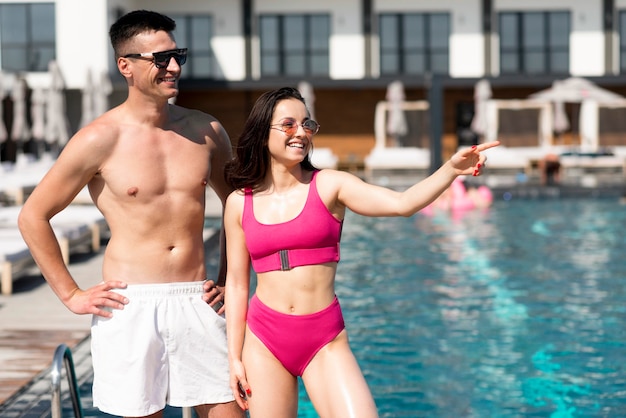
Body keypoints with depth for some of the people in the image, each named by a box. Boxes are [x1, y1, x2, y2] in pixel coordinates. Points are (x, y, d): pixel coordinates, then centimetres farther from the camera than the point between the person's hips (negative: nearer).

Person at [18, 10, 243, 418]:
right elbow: (33, 216, 1)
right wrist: (71, 295, -1)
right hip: (130, 305, -3)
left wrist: (229, 281, 13)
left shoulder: (206, 131, 6)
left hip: (197, 301, 3)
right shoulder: (101, 140, -5)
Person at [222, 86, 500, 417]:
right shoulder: (239, 203, 5)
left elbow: (402, 203, -13)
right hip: (264, 340, 1)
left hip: (325, 340, -1)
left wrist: (451, 170, -28)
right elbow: (236, 282, 9)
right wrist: (235, 357, 8)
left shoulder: (329, 186, 0)